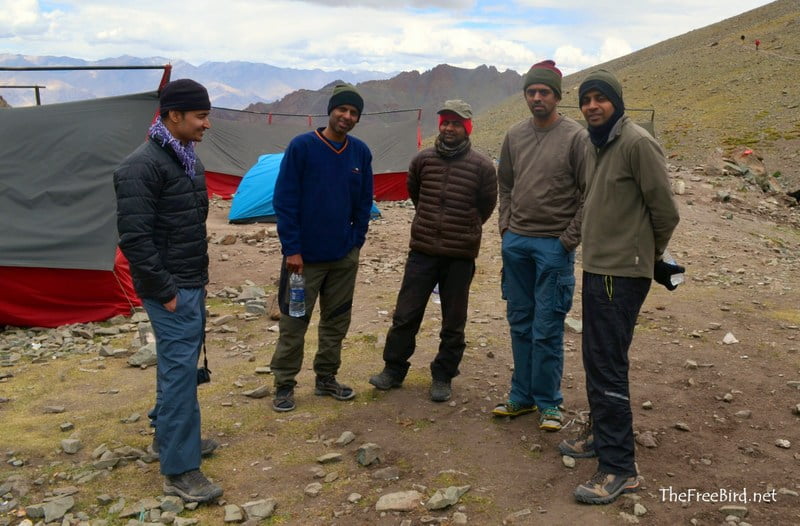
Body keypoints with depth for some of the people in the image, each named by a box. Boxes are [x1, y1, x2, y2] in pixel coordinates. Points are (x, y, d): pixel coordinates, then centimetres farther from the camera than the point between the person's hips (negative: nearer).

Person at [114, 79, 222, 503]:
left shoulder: (186, 160, 12)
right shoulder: (143, 166, -19)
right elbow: (134, 237, -23)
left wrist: (199, 273, 17)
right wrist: (164, 290, -19)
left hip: (192, 283, 10)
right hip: (171, 289, -10)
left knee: (181, 362, 18)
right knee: (179, 368, -7)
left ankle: (168, 436, 35)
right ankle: (179, 471, 2)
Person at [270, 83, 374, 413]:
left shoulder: (361, 152, 4)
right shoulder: (301, 147, -9)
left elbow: (364, 202, 11)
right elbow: (284, 200, -11)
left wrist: (357, 240, 5)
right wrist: (291, 249, -14)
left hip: (345, 257, 5)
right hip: (305, 255, -4)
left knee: (336, 321, 14)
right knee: (293, 322, 4)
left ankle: (326, 379, 29)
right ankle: (284, 385, 18)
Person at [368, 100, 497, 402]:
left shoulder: (481, 166, -6)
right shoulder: (423, 159, 2)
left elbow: (486, 205, 8)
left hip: (460, 256, -2)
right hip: (422, 251, 2)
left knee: (453, 322, 8)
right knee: (405, 314, 6)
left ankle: (443, 377, 23)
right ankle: (393, 370, 22)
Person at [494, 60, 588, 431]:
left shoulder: (575, 137, -8)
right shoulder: (515, 135, 8)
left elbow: (589, 193, -8)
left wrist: (571, 238, -11)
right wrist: (506, 225, 8)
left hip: (554, 246, -5)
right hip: (516, 243, 5)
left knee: (547, 329, -1)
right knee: (520, 324, 13)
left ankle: (548, 403, 15)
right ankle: (522, 396, 26)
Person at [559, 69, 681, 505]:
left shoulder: (636, 143, -14)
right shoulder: (597, 145, 13)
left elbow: (664, 210, -14)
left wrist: (651, 257, 1)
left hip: (621, 273, -9)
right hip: (597, 267, 9)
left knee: (607, 365, -8)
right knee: (596, 359, 17)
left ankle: (619, 466, 0)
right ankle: (601, 433, 33)